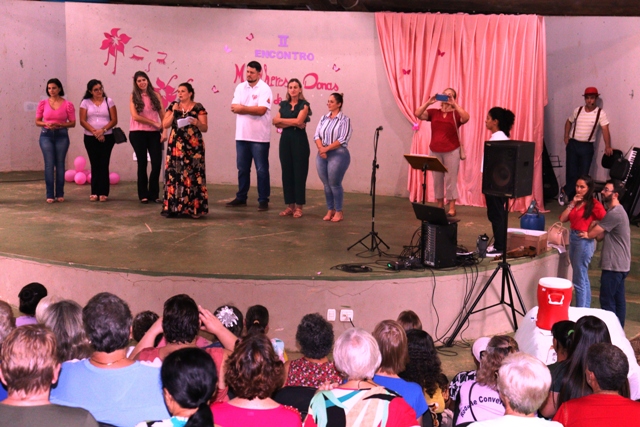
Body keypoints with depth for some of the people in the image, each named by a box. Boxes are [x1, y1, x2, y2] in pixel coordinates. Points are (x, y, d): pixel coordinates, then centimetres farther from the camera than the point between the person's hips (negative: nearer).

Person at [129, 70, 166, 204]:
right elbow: (135, 116, -9)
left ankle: (154, 194, 8)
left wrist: (164, 131, -6)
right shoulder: (134, 97, 2)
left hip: (154, 133, 2)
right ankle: (143, 195, 11)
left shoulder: (155, 95, 7)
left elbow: (162, 115, 5)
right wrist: (154, 123, -11)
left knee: (157, 163, -4)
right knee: (142, 163, 4)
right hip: (138, 133, -2)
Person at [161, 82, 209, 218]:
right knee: (174, 174, -3)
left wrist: (197, 123, -20)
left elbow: (205, 128, 0)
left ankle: (194, 208, -3)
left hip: (193, 147, -3)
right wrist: (174, 112, -6)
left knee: (193, 175, -7)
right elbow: (165, 125, 4)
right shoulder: (173, 106, 11)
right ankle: (174, 207, 0)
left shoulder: (198, 107, 2)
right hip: (176, 146, 3)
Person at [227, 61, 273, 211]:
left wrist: (243, 108, -12)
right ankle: (241, 198, 22)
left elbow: (262, 110, -19)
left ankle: (263, 200, 6)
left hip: (259, 137, -5)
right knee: (242, 168, 12)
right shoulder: (240, 87, 9)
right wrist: (253, 109, -14)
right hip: (242, 135, 5)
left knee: (261, 169, 1)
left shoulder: (264, 89, -7)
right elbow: (234, 108, -1)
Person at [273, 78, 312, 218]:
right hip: (285, 140, 4)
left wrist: (282, 120, -3)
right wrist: (293, 123, -12)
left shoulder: (304, 104, 0)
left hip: (299, 140, -4)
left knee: (299, 172, -3)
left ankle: (298, 206, 1)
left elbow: (299, 121, -14)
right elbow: (276, 122, 0)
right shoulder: (284, 105, 12)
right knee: (287, 172, 4)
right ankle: (290, 205, 10)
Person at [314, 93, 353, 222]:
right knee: (326, 184, 7)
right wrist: (321, 148, -11)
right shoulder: (323, 118, 13)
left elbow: (343, 140, -12)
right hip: (322, 155, 5)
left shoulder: (344, 120, -4)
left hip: (338, 154, -5)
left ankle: (339, 212, 7)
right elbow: (317, 135, 7)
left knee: (335, 184, -4)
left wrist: (327, 148, -15)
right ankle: (330, 210, 17)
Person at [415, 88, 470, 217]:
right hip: (435, 151, 3)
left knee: (451, 179, -1)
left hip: (451, 151, -3)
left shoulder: (456, 114, 0)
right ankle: (439, 206, 18)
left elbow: (466, 118, -21)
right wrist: (429, 102, -14)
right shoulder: (433, 112, 7)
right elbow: (418, 114, -5)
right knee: (437, 179, 8)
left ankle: (452, 208, 3)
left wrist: (454, 104, -20)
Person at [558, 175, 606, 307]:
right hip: (573, 238, 9)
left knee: (579, 281, -7)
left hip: (585, 241, -9)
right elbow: (562, 219, 5)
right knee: (583, 279, 16)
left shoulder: (594, 204, -11)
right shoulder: (576, 202, 12)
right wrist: (572, 204, -4)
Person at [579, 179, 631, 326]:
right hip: (620, 264, 10)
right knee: (618, 300, 14)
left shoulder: (615, 213, -20)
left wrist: (587, 234, 8)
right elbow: (600, 235, 9)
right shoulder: (615, 211, 14)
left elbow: (593, 233, -14)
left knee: (607, 301, -4)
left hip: (614, 266, -10)